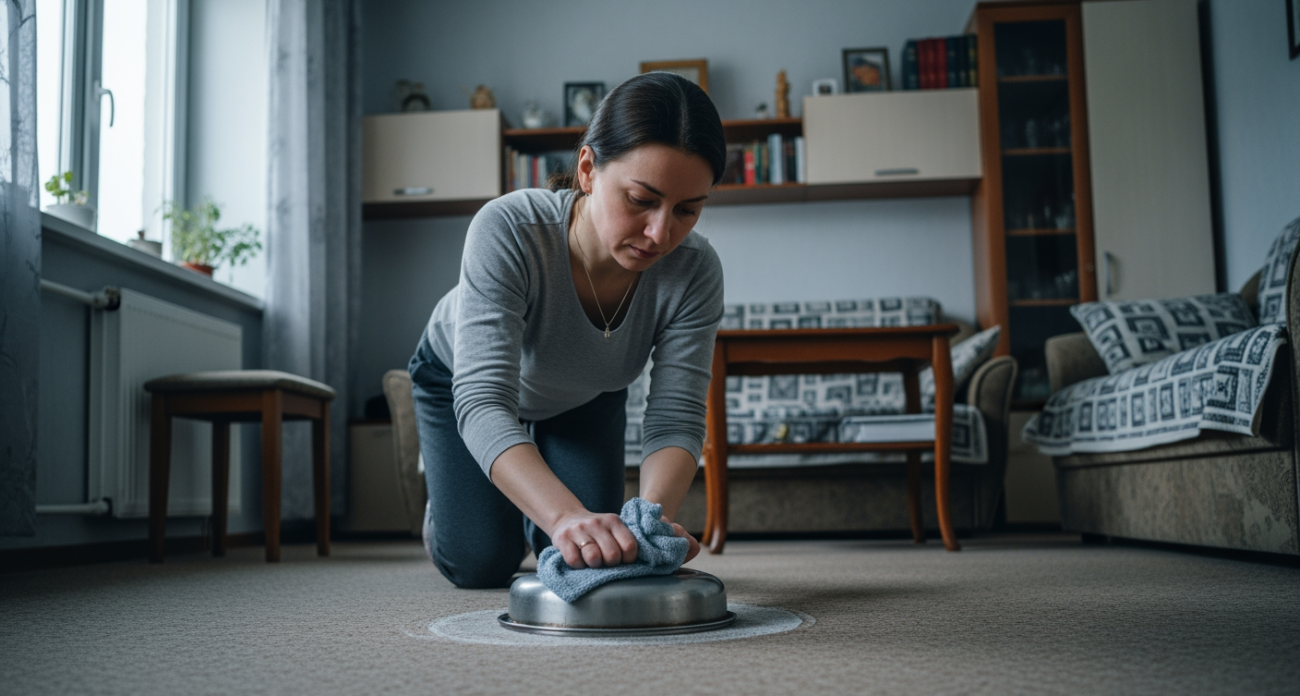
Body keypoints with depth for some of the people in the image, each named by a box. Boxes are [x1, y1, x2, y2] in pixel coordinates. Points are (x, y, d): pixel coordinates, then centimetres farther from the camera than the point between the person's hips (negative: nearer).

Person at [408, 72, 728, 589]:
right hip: (461, 378, -2)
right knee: (481, 564, -6)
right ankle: (445, 494, 29)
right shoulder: (508, 231, -43)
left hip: (586, 397, 3)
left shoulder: (695, 272, -33)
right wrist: (566, 515, -65)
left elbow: (676, 418, -33)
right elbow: (483, 401, -50)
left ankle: (530, 510, 34)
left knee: (584, 555, -2)